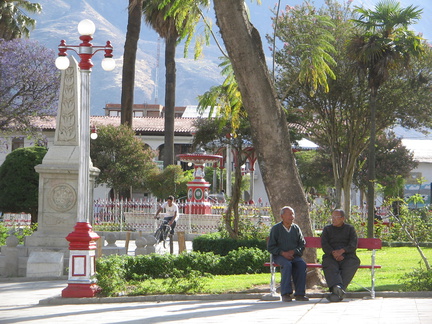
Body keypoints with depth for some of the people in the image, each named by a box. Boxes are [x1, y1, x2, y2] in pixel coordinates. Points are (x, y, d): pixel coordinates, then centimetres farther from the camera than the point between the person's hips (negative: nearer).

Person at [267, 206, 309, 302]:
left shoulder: (296, 228, 13)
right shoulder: (276, 229, 2)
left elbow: (302, 244, 11)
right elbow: (270, 247, 0)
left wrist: (293, 251, -9)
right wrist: (283, 253, -15)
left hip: (294, 255, 3)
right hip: (279, 256, -3)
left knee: (302, 264, -30)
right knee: (287, 264, -36)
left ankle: (299, 293, -28)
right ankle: (285, 294, -36)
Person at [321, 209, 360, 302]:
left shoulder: (350, 229, 18)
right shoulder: (327, 229, 21)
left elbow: (353, 245, 3)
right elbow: (324, 244, 6)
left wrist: (342, 251, -16)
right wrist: (333, 252, -14)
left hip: (347, 255, -1)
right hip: (331, 256, 1)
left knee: (352, 263, -34)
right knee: (329, 266, -34)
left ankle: (336, 291, -44)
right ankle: (337, 287, -56)